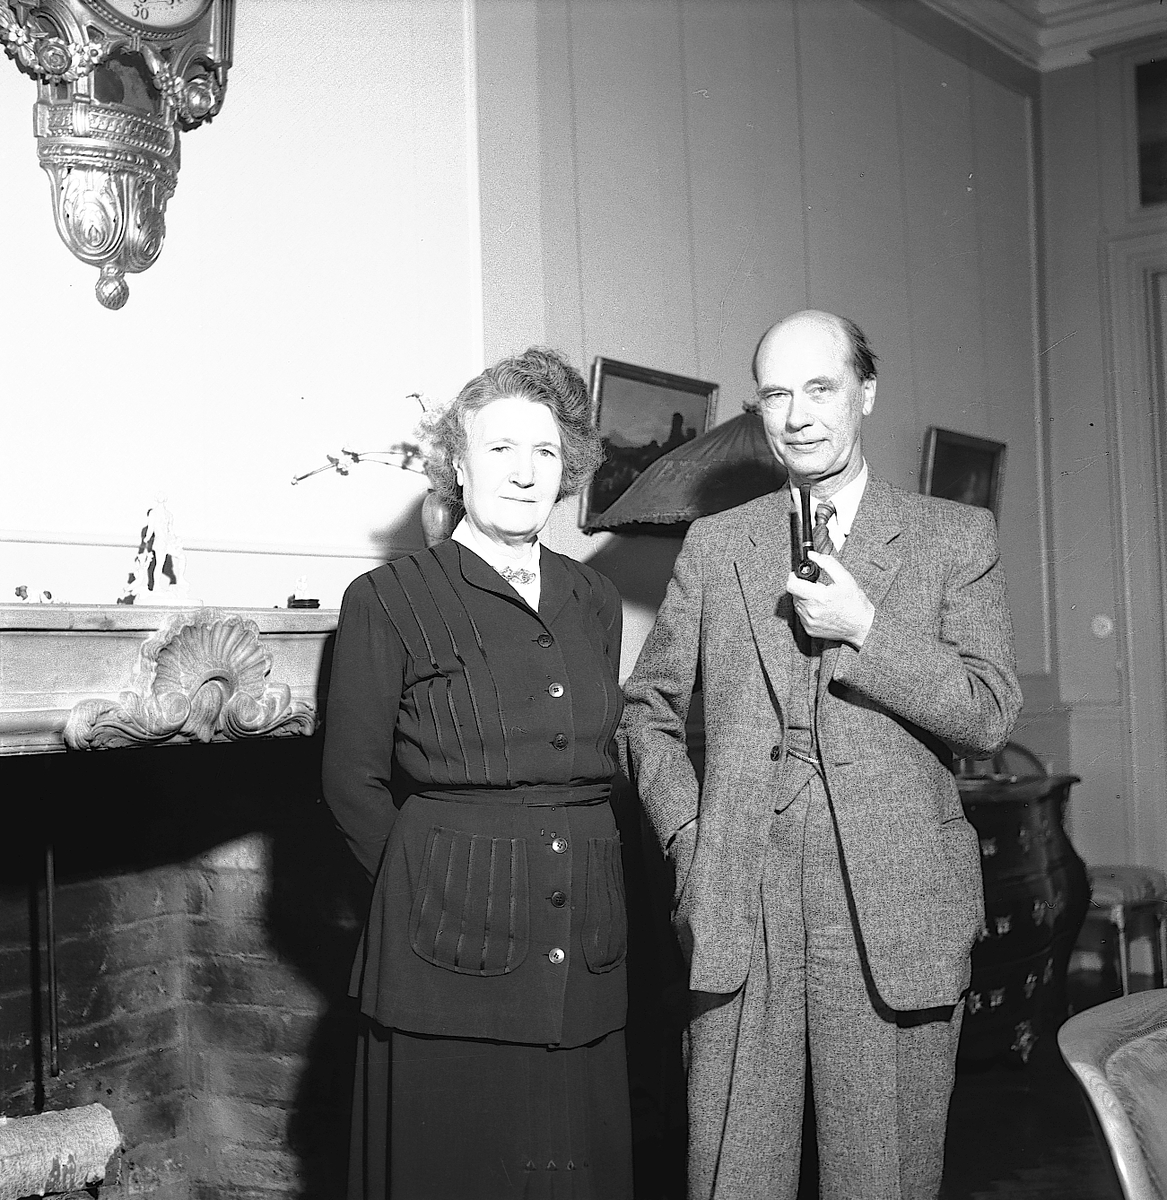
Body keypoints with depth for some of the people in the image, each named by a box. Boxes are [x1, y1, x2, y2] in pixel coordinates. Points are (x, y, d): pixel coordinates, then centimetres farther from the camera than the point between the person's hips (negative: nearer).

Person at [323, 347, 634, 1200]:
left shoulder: (593, 600, 12)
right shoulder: (389, 600, -3)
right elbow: (353, 782, -1)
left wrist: (570, 865, 9)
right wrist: (435, 880, 0)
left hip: (583, 949, 5)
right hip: (449, 951, -4)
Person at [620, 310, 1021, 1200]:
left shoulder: (954, 537, 6)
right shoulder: (714, 545, 12)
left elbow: (990, 714, -2)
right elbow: (649, 706, 18)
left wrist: (864, 629, -12)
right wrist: (685, 831, 5)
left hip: (893, 914, -1)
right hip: (738, 912, 2)